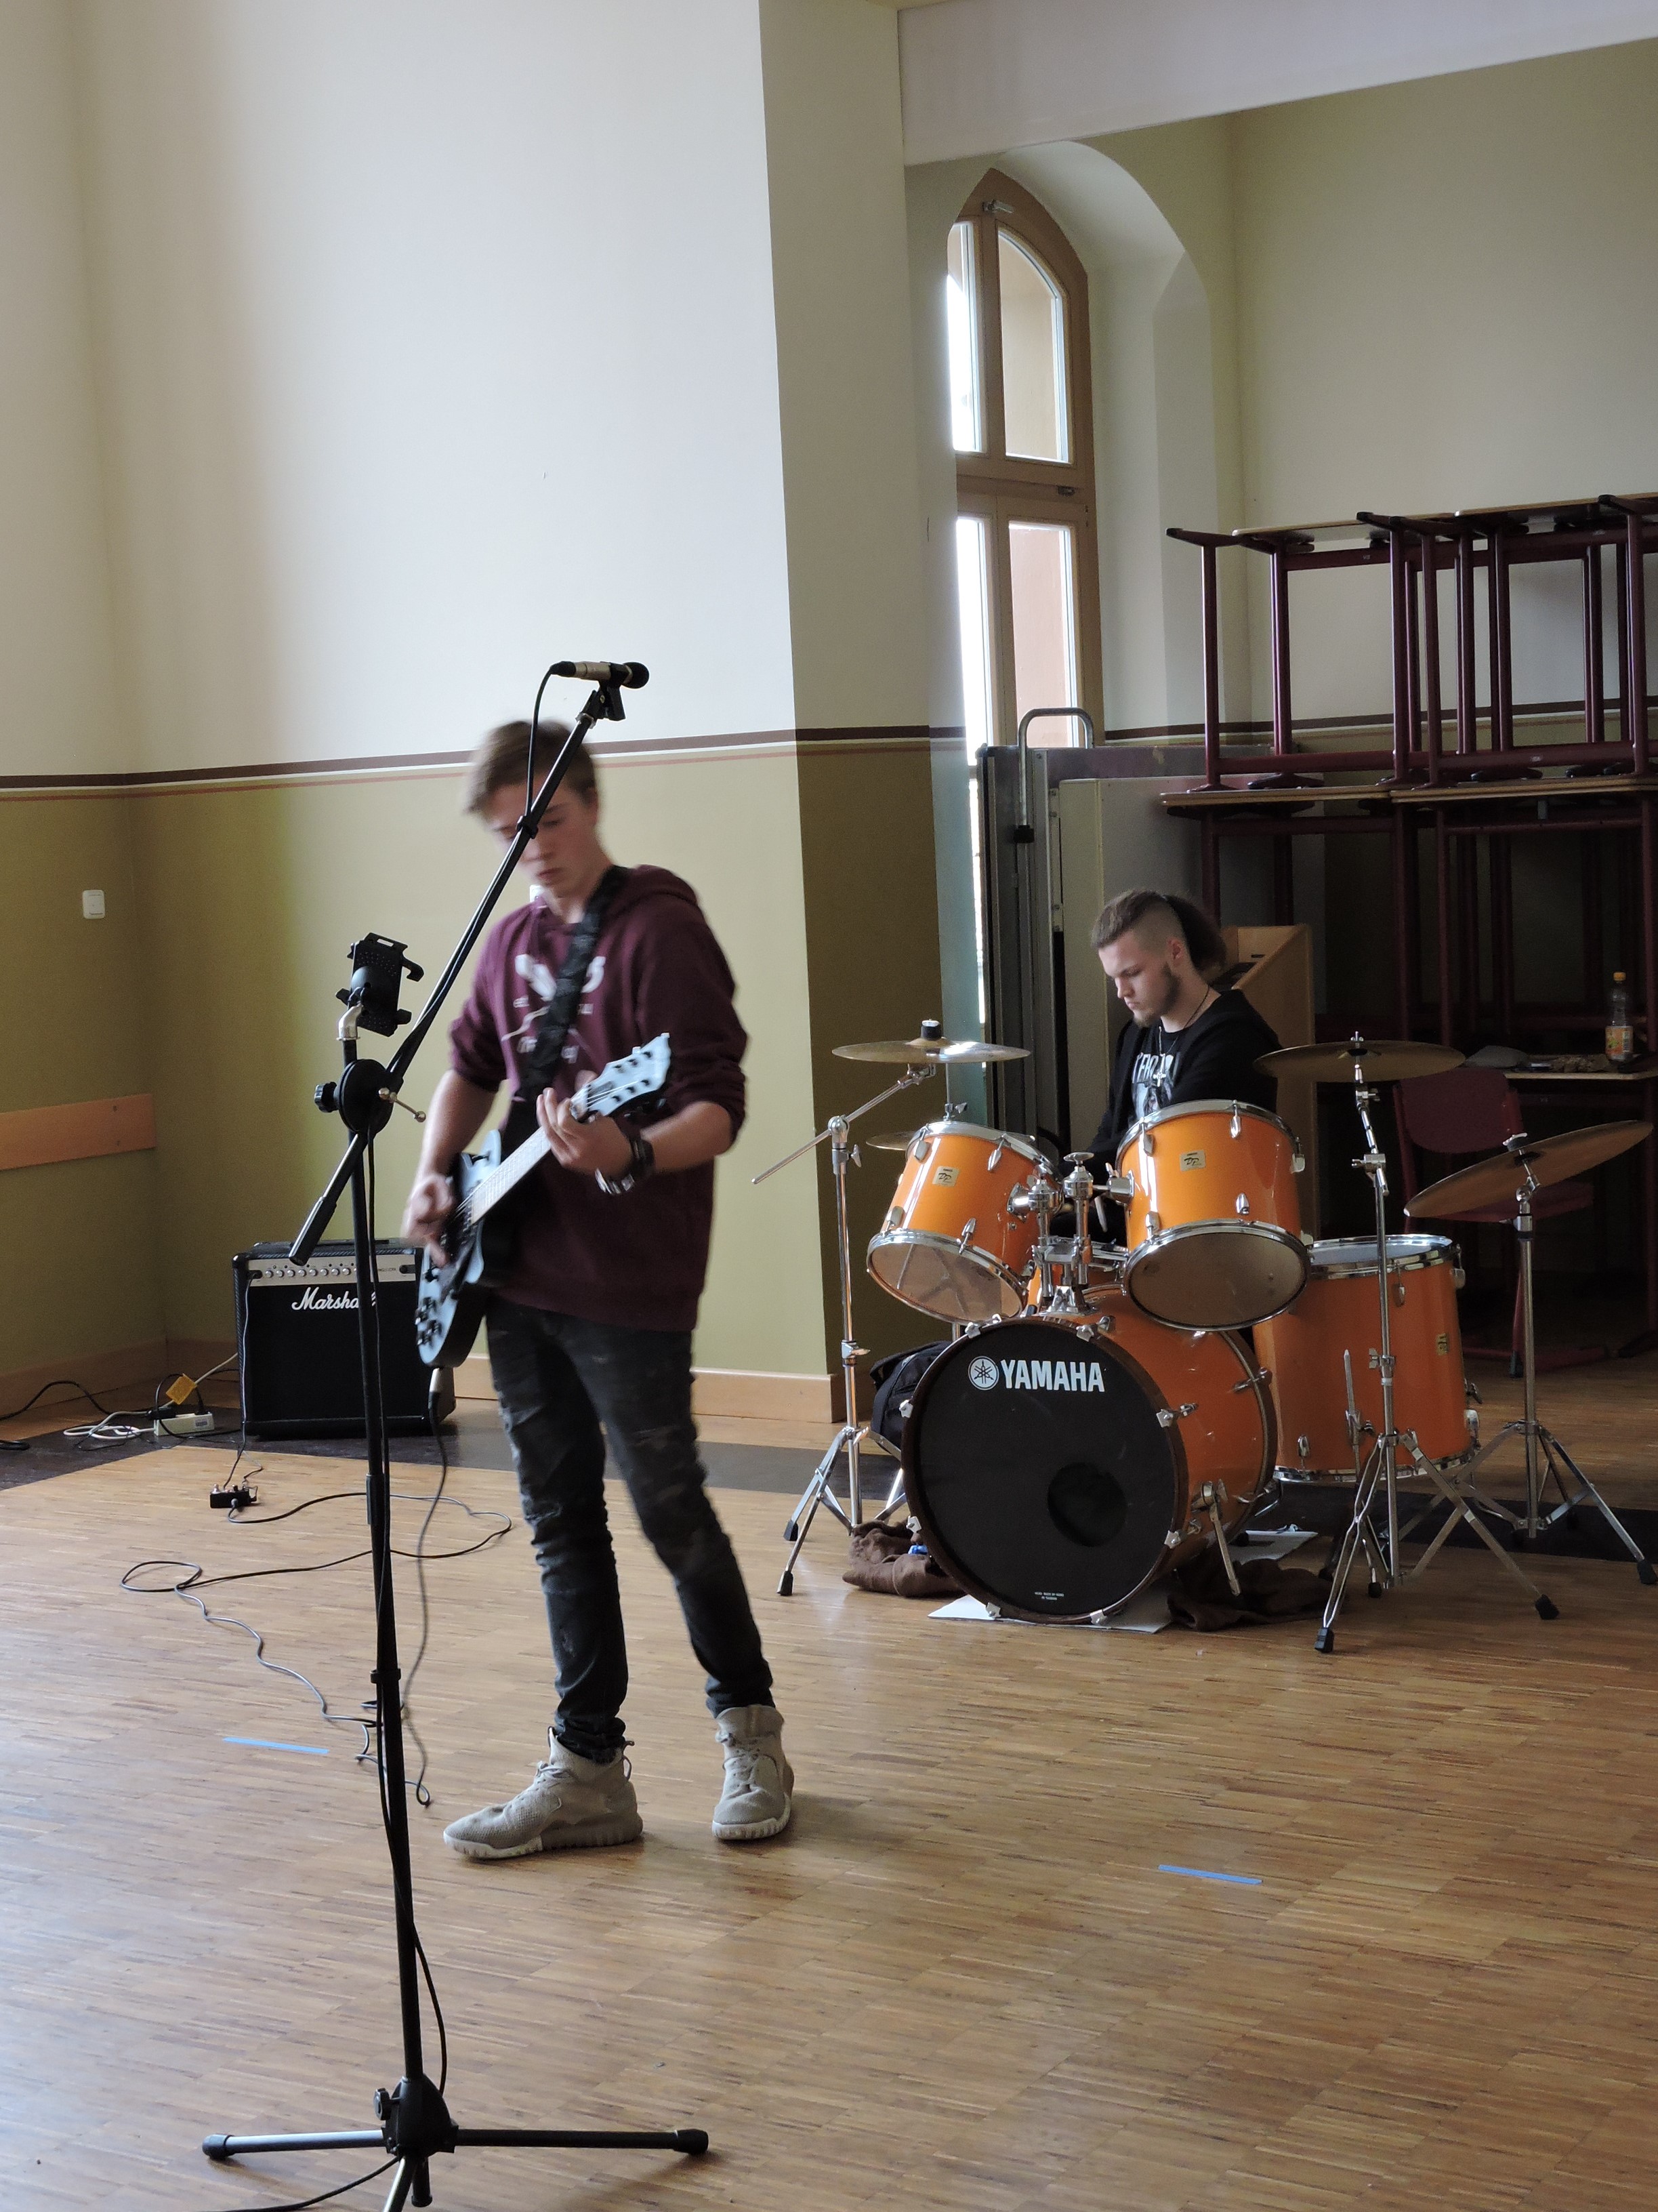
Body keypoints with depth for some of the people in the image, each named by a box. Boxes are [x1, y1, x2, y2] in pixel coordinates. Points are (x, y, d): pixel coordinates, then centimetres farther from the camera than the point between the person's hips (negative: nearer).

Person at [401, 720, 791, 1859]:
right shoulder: (517, 938, 12)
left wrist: (632, 1155, -37)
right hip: (519, 1276, 7)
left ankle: (751, 1734, 21)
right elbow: (471, 1065, 27)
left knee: (671, 1512, 1)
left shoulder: (661, 929, -11)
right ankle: (588, 1774, 18)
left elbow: (719, 1111, -18)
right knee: (562, 1525, 10)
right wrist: (436, 1172, 10)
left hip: (629, 1290, -7)